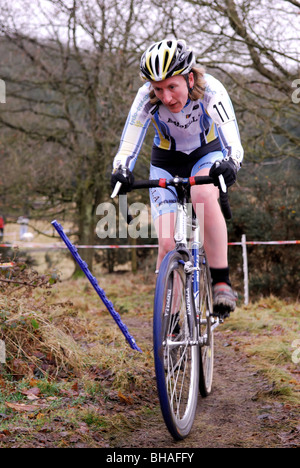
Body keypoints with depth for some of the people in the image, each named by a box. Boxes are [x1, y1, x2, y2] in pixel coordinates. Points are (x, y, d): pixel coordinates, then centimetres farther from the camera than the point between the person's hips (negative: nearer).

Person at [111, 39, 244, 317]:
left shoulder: (210, 91, -31)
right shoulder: (147, 98, -28)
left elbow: (233, 144, -37)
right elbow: (127, 148, -29)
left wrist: (228, 165, -59)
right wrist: (121, 172, -50)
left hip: (207, 154, -1)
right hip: (166, 162, 1)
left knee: (203, 196, -37)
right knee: (167, 245, -11)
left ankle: (222, 282, -28)